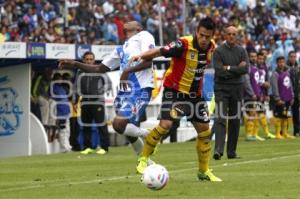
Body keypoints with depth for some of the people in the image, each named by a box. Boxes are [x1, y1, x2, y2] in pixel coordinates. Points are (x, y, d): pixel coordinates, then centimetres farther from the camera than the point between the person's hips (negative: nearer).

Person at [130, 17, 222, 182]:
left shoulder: (211, 48, -3)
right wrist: (142, 56, -43)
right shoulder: (184, 44, -23)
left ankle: (204, 171, 21)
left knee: (204, 130, 6)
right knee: (165, 124, -21)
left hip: (195, 94, 6)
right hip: (175, 90, -6)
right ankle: (143, 159, -3)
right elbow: (159, 51, -28)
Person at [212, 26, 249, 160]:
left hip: (237, 88, 4)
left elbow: (245, 69, -5)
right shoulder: (218, 51, -3)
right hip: (221, 88, -4)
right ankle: (218, 150, -23)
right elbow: (219, 71, -14)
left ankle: (232, 151, 13)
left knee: (235, 120, 7)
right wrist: (237, 69, -10)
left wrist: (229, 68, -11)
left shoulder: (241, 51, 8)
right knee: (220, 119, -14)